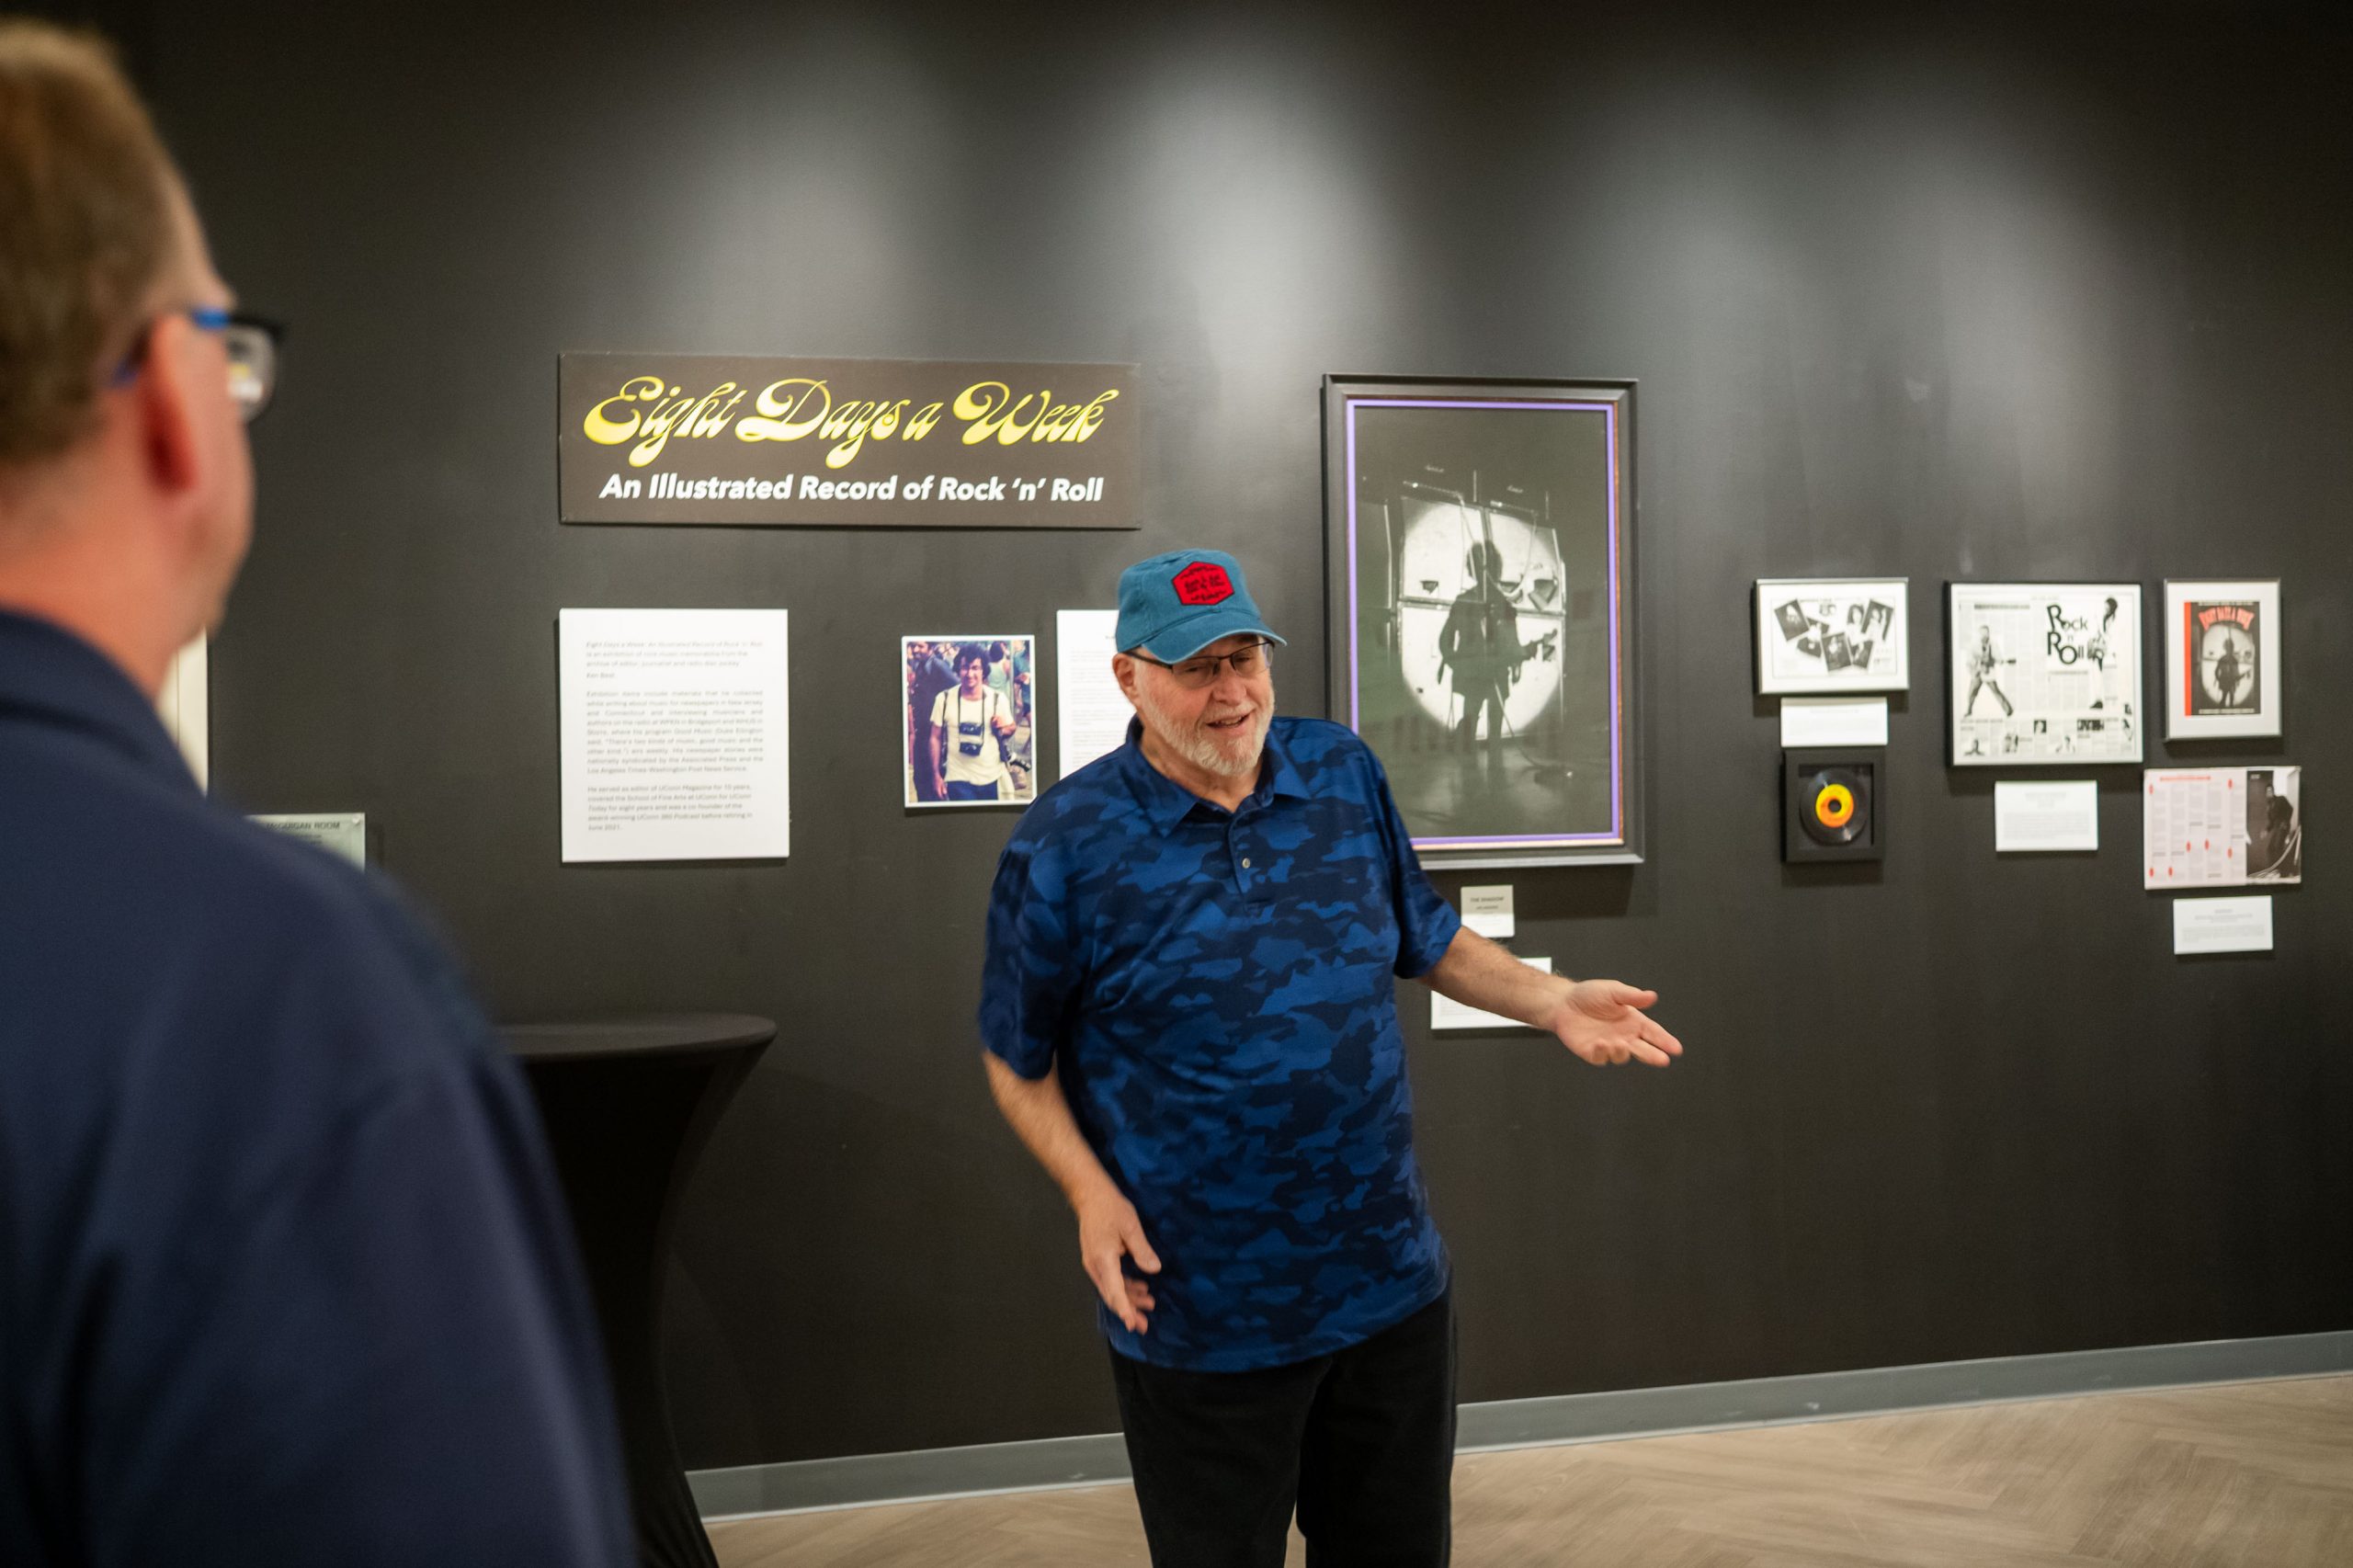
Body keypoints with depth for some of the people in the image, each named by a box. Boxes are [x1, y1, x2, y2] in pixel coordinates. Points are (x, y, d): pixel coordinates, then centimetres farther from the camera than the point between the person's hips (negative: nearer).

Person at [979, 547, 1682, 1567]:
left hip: (1393, 1290, 4)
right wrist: (1089, 1192, -15)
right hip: (1196, 1320, -4)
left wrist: (1554, 1003, 1)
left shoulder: (1345, 774, 0)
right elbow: (1018, 1059, -2)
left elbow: (1427, 941, 14)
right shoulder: (1066, 844, -12)